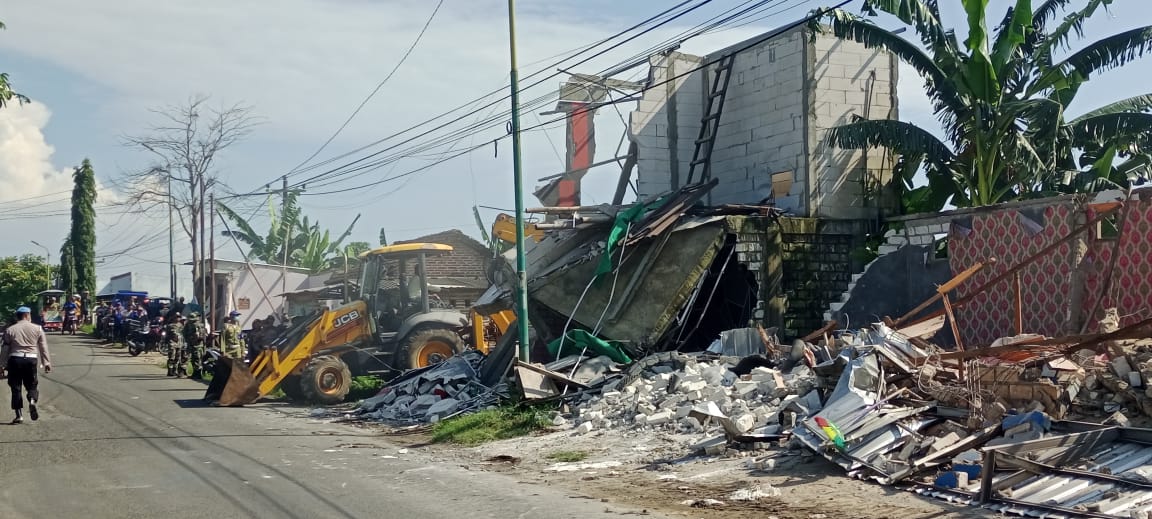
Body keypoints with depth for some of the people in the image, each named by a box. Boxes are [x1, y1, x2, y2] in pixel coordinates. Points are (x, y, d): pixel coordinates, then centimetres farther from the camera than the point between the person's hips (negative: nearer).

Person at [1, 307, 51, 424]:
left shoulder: (10, 330, 4)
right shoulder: (37, 329, 5)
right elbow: (43, 347, 5)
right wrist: (46, 363, 10)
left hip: (15, 359, 0)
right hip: (31, 359, 0)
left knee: (16, 388, 6)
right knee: (32, 384, 13)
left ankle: (19, 415, 2)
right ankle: (32, 401, -18)